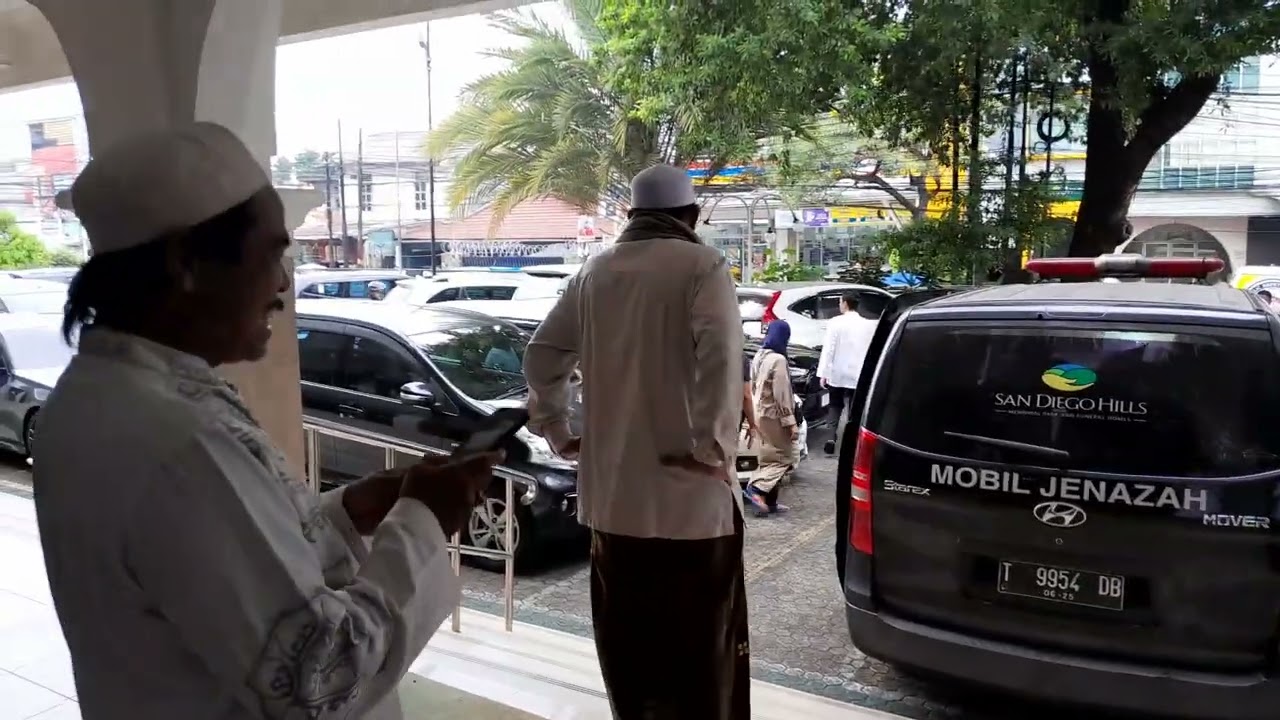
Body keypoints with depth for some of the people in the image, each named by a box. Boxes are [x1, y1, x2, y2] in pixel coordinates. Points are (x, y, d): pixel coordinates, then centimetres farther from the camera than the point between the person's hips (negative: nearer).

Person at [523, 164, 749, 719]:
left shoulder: (595, 272, 10)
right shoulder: (701, 265, -6)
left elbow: (543, 356, 13)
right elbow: (720, 357, -23)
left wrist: (557, 434, 18)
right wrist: (712, 447, -18)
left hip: (610, 494, 6)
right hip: (689, 496, -5)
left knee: (629, 651, 18)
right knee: (703, 652, 6)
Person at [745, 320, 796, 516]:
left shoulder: (759, 357, 9)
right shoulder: (778, 360, -18)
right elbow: (781, 395, -20)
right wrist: (790, 422, -16)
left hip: (760, 413, 9)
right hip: (773, 415, -9)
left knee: (770, 457, 15)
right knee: (784, 457, 0)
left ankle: (769, 501, 15)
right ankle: (757, 488, -15)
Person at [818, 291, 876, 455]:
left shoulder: (836, 322, -8)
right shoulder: (869, 325, 0)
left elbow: (828, 349, -9)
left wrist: (823, 373, -5)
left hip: (837, 373, -1)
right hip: (859, 375, 1)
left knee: (835, 406, 15)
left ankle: (832, 438, 2)